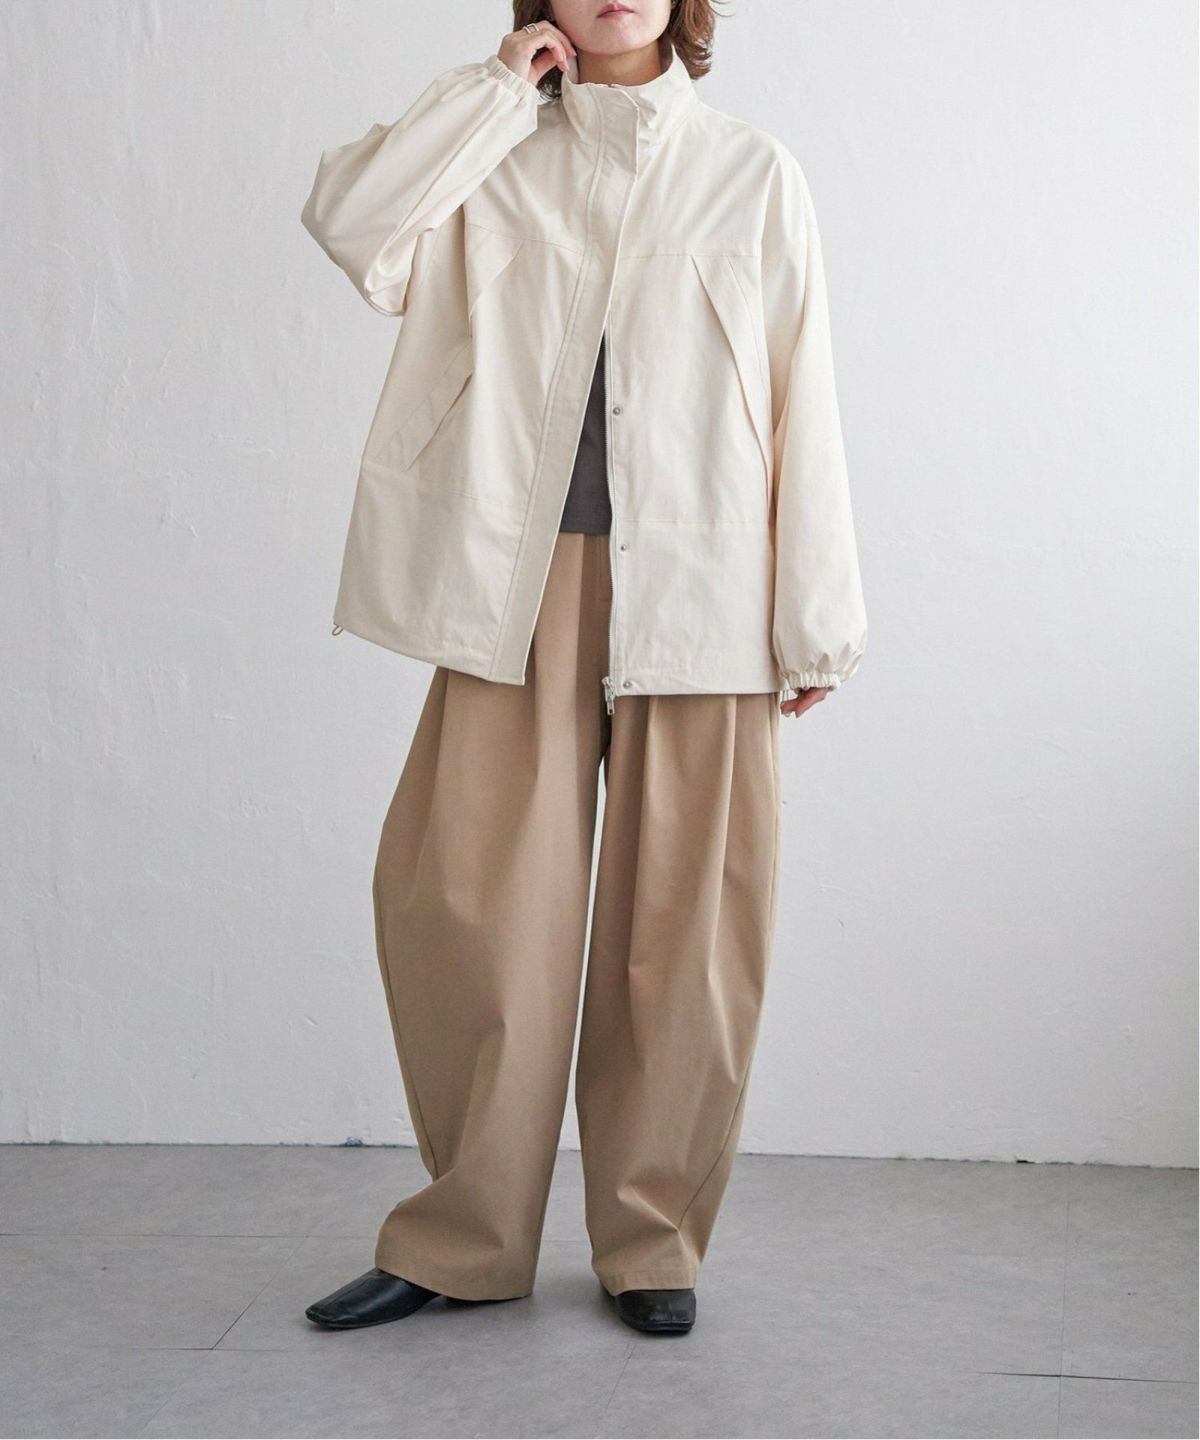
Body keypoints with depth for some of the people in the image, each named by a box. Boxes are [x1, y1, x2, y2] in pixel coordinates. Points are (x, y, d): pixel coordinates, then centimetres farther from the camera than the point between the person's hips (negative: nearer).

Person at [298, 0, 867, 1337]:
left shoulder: (754, 173, 11)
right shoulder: (491, 165, 13)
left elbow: (801, 401, 6)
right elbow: (350, 221, -7)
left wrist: (815, 622, 2)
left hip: (695, 598, 0)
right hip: (516, 588, 1)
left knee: (678, 924, 1)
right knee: (470, 906, -2)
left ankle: (652, 1241, 15)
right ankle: (463, 1238, 13)